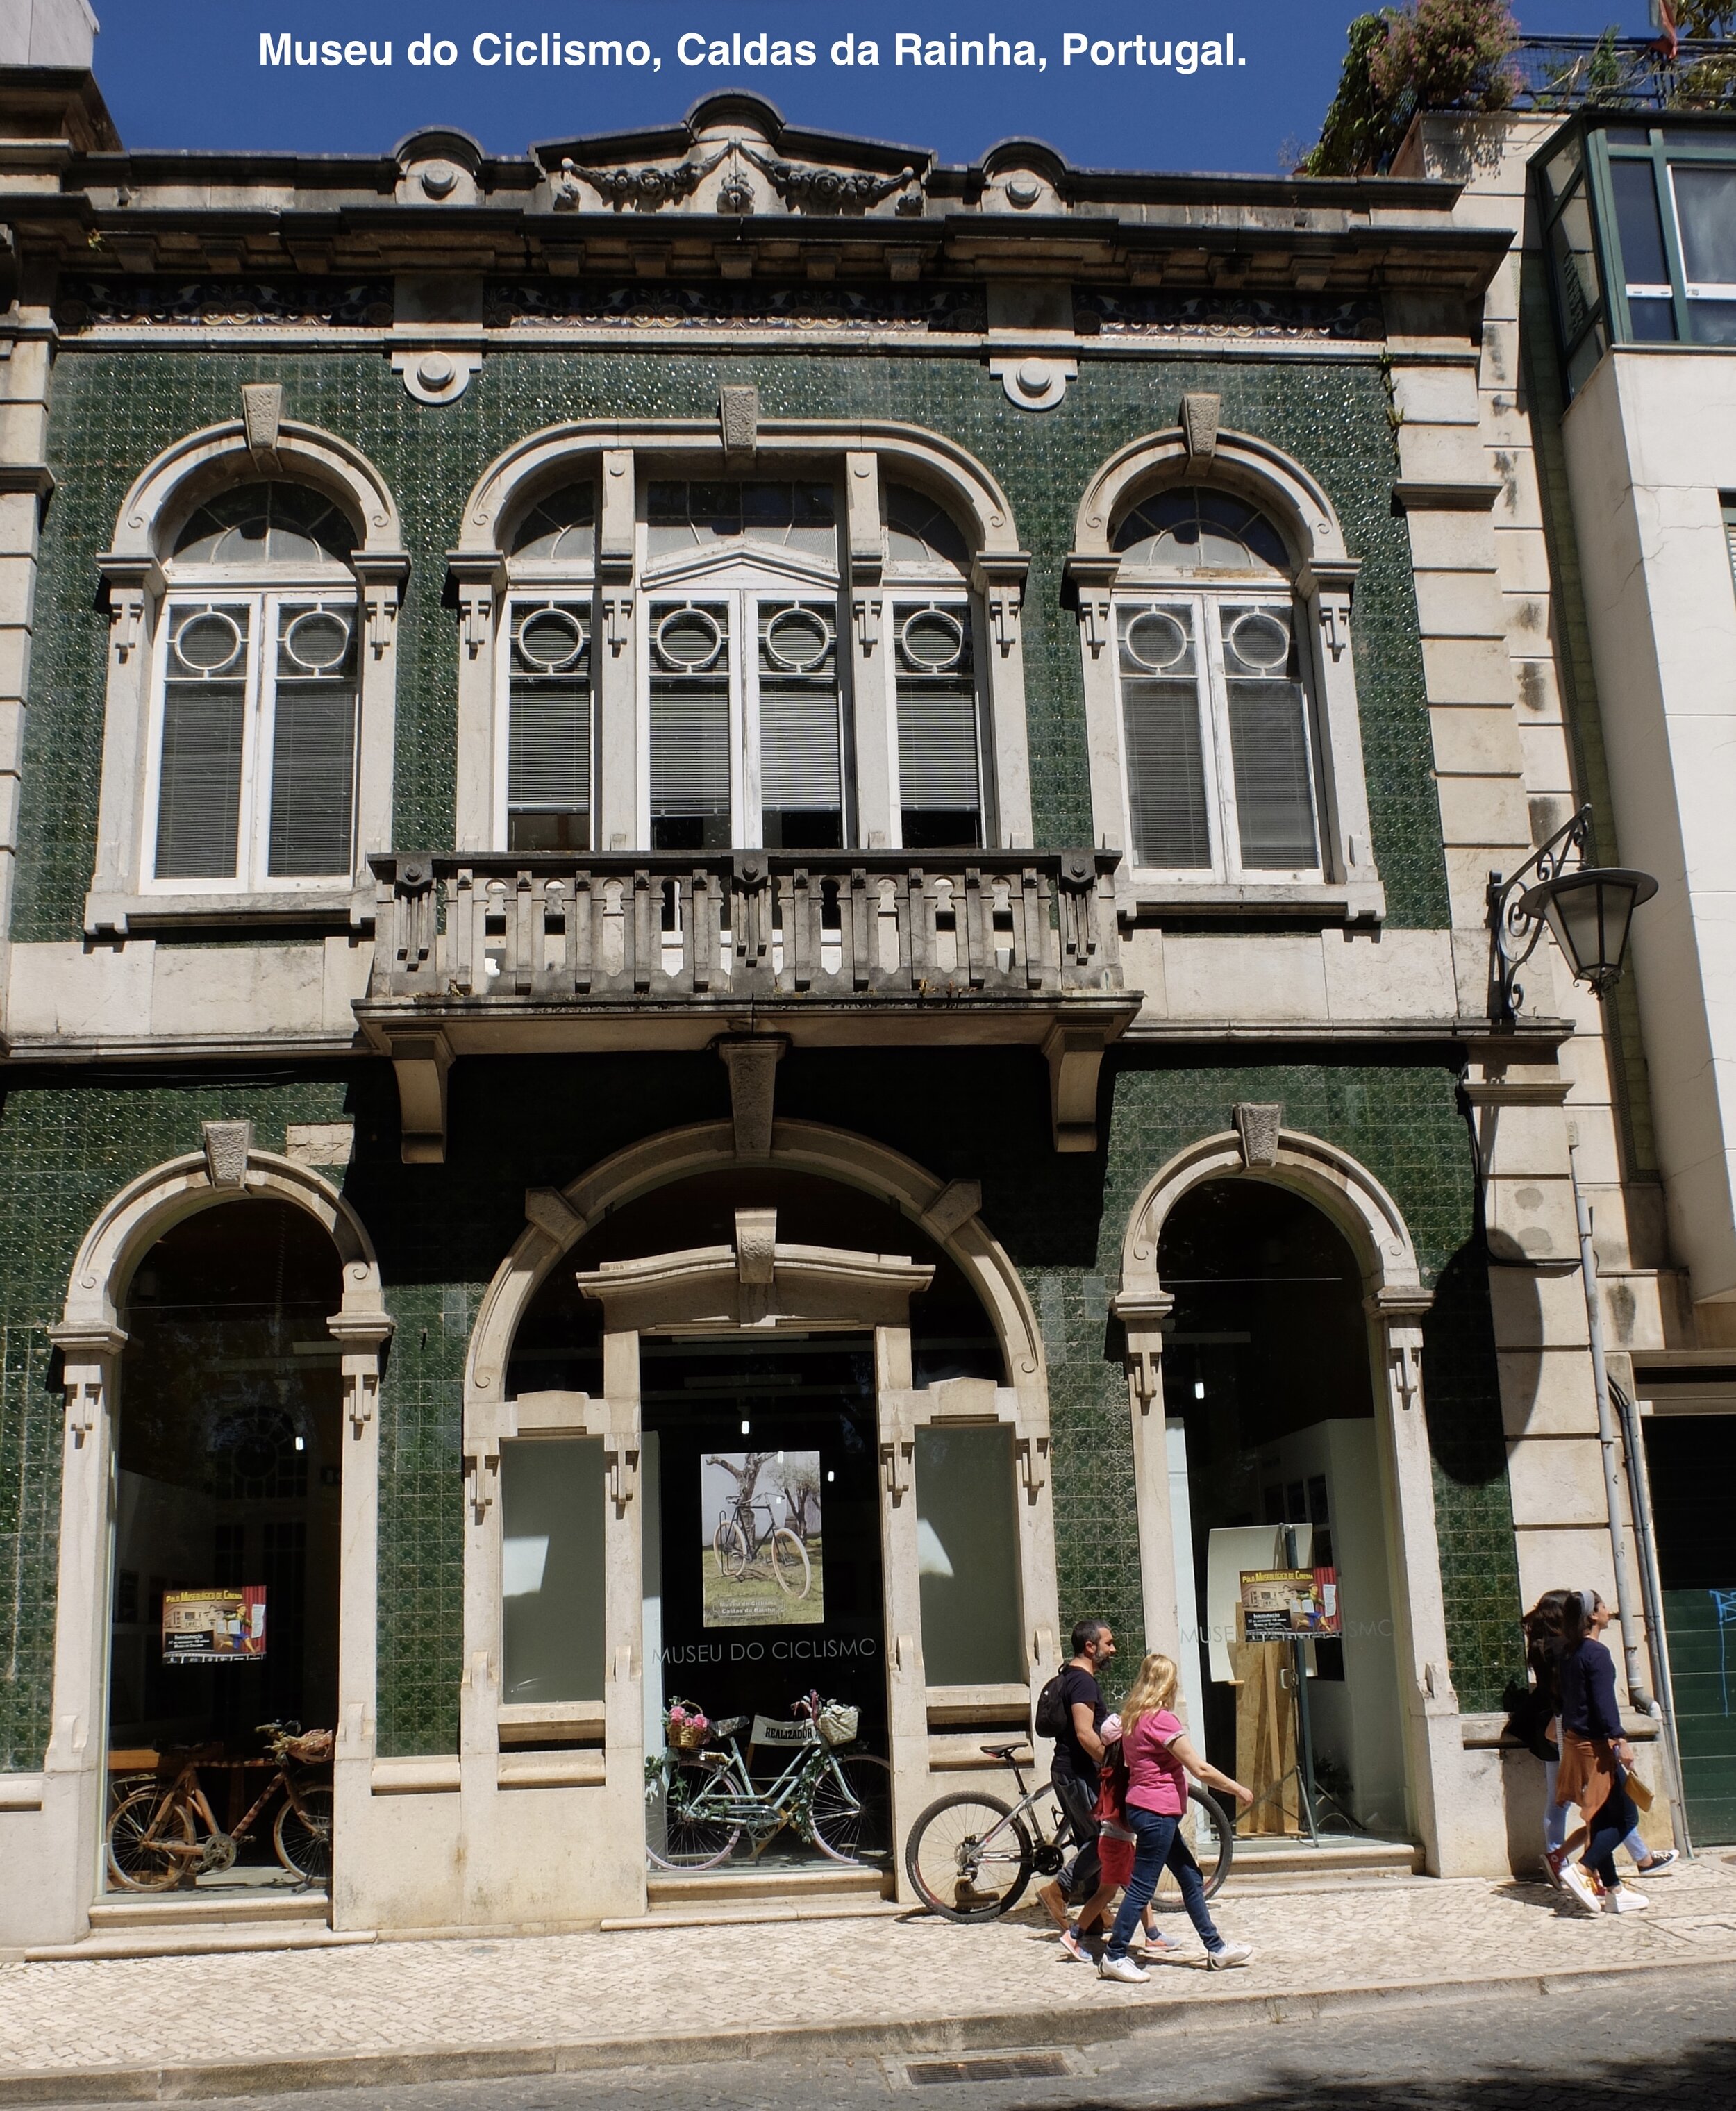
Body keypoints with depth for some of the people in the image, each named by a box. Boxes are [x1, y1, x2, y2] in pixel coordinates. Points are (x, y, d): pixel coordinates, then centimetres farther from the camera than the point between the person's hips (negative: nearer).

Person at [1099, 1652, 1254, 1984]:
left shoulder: (1133, 1717, 9)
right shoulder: (1161, 1719, -17)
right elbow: (1200, 1769, -17)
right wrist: (1238, 1790, -7)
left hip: (1142, 1806, 9)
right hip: (1157, 1811, -9)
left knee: (1191, 1878, 15)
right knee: (1142, 1886, -3)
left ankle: (1216, 1949, 21)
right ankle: (1114, 1957, 3)